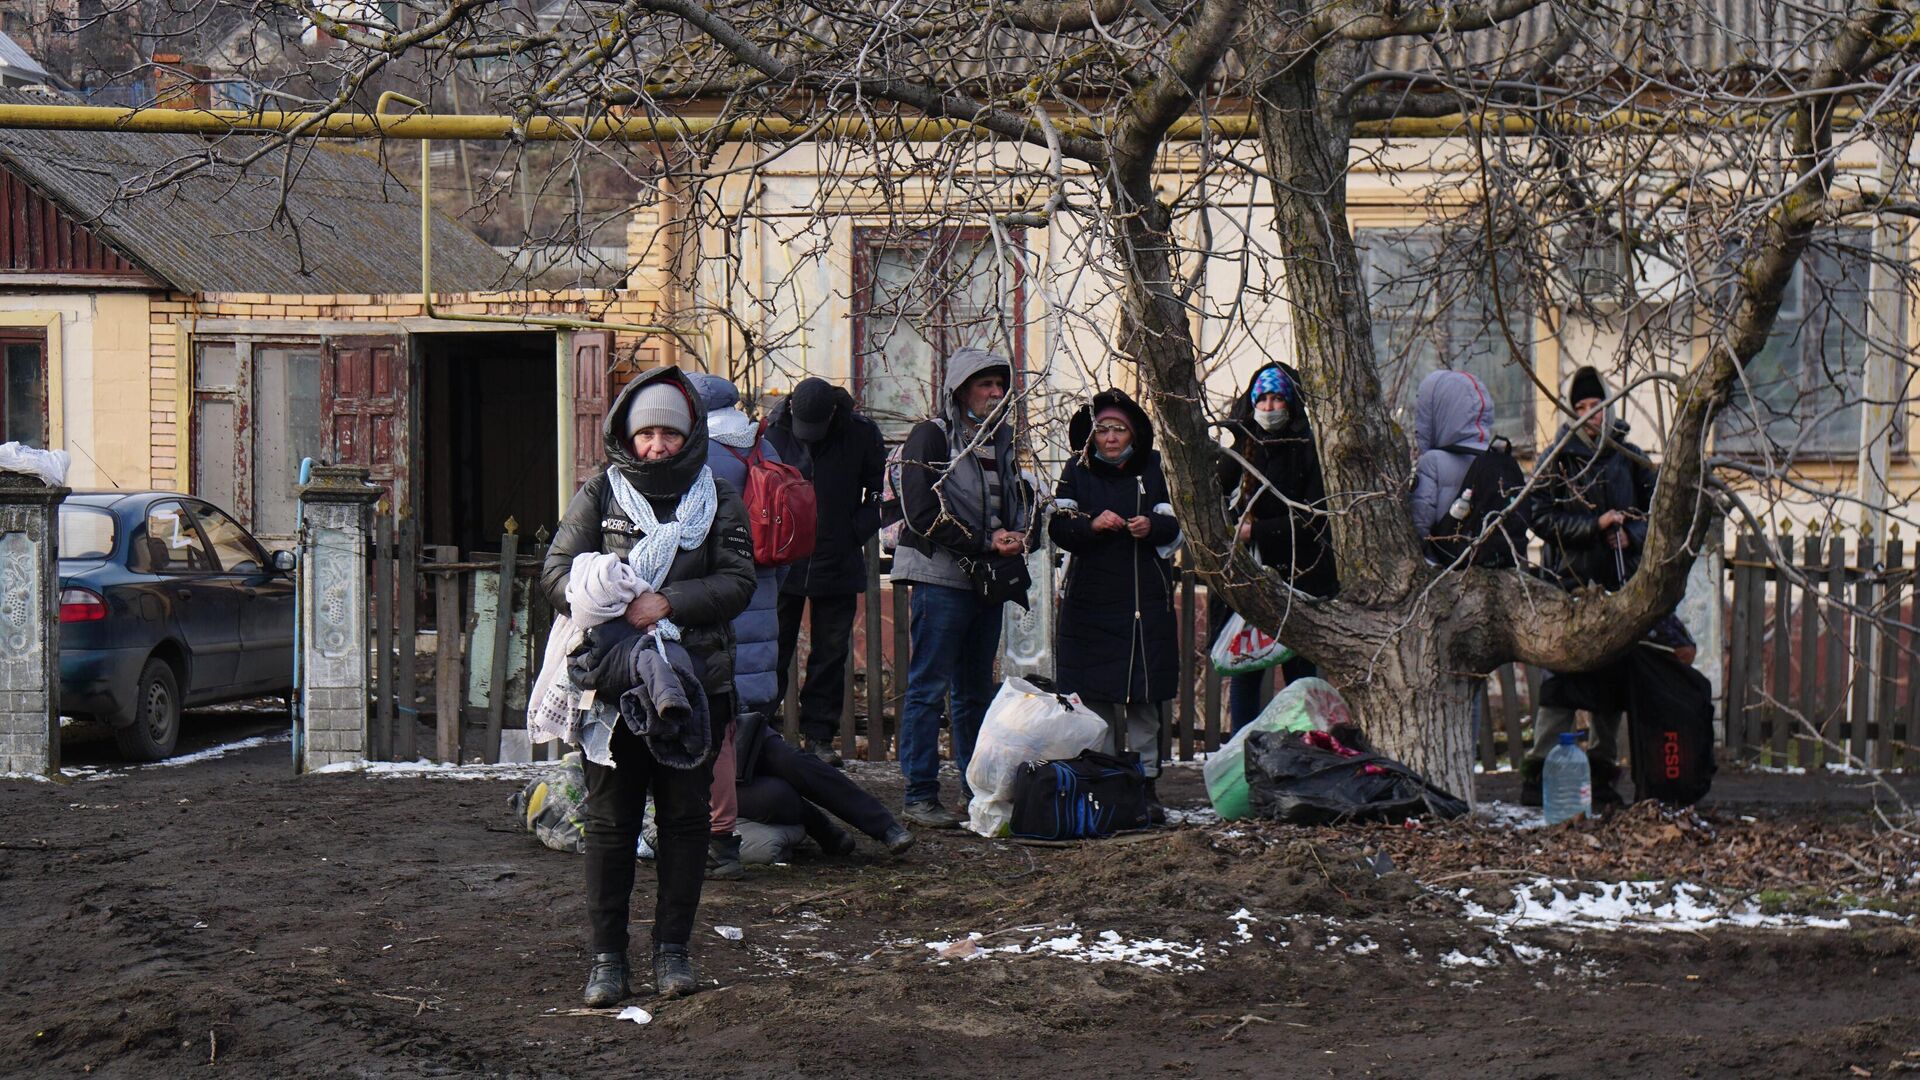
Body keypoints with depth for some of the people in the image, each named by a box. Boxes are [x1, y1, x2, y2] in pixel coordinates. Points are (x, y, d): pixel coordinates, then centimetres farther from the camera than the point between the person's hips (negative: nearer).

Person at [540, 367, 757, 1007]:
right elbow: (557, 572, -1)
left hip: (695, 680, 1)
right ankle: (607, 954, 6)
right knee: (611, 819, 0)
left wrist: (668, 602, -16)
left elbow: (737, 582, -1)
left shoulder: (718, 499, 9)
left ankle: (672, 947, 14)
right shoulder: (600, 493, 7)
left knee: (685, 816, 5)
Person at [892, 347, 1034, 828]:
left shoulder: (1000, 439, 17)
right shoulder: (931, 437, -6)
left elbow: (1018, 500, 23)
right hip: (941, 577, -7)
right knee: (929, 689, -6)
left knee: (975, 691, 14)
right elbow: (924, 513, -14)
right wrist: (984, 544, -15)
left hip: (988, 581, 7)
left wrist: (1015, 535, 0)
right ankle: (920, 796, -6)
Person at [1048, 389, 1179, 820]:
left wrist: (1151, 526, -17)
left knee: (1144, 698, -1)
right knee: (1093, 696, -3)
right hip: (1090, 601, 0)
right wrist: (1091, 524, -19)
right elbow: (1058, 527, 0)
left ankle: (1145, 782, 3)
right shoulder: (1077, 471, 7)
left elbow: (1175, 524, 4)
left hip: (1146, 599, 0)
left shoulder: (1154, 468, 6)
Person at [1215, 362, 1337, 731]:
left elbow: (1314, 519, -7)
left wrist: (1256, 530, -12)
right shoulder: (1239, 449, 11)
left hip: (1297, 577, -4)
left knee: (1299, 673, -3)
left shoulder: (1307, 451, -1)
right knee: (1244, 671, 1)